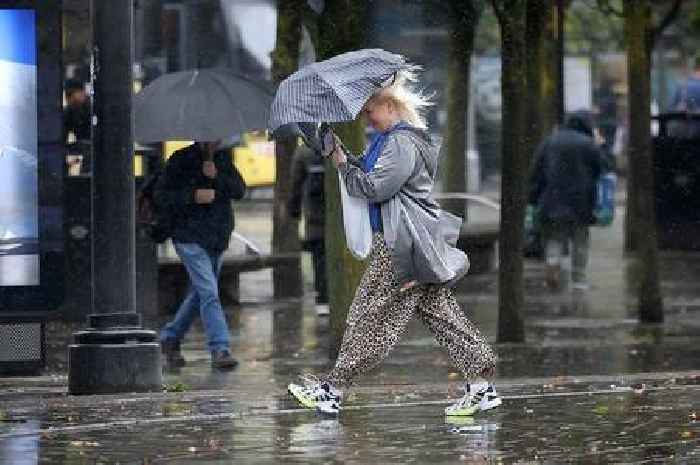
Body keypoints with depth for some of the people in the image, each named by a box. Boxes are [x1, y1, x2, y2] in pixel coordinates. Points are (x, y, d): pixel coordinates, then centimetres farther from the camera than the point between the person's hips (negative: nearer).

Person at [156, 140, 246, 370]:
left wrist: (217, 177, -16)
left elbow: (239, 190, 1)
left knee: (198, 294, 15)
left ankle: (169, 338, 31)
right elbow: (161, 194, -7)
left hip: (217, 239, 6)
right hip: (191, 239, -6)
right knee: (209, 293, -16)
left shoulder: (223, 159, 11)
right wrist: (193, 196, -20)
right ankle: (219, 350, -21)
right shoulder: (181, 160, -5)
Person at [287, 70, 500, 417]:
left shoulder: (402, 144, -15)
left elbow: (373, 187, -19)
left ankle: (333, 389, -1)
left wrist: (343, 165, -7)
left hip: (399, 246, -10)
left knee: (370, 317, -5)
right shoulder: (392, 139, 18)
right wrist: (346, 158, 7)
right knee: (441, 314, 8)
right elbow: (371, 176, 22)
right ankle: (481, 386, 6)